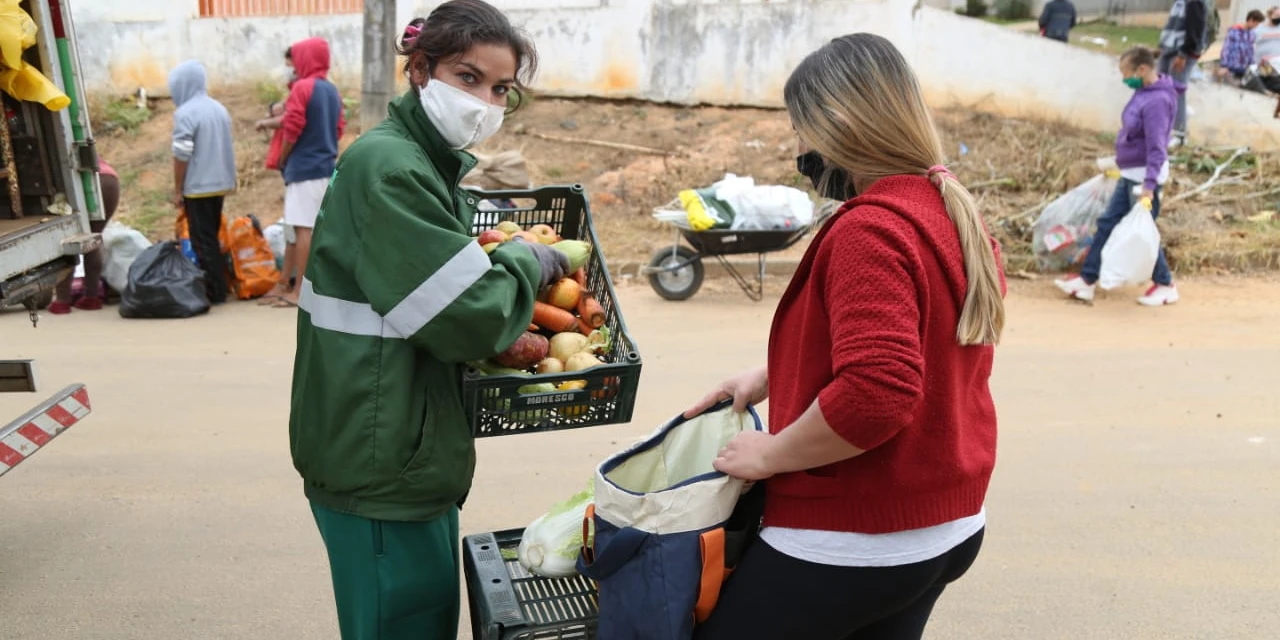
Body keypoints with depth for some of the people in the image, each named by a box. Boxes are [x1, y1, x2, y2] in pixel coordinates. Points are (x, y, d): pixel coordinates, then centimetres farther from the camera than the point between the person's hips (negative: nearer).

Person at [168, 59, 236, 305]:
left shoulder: (185, 113, -14)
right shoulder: (219, 109, 10)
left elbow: (181, 155, -16)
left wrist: (177, 190, -9)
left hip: (198, 187, -7)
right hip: (220, 184, 7)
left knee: (203, 241, -1)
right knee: (213, 237, 15)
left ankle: (214, 292, 0)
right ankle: (219, 287, 19)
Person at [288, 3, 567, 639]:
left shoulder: (432, 162, 12)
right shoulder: (388, 167, -20)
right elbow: (470, 318, -24)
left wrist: (502, 258, 7)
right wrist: (528, 260, -8)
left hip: (414, 449, 10)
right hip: (381, 462, -10)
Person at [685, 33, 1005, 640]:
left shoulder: (870, 230, -23)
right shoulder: (958, 217, 7)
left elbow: (876, 394, -33)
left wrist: (770, 454, -18)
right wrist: (770, 377, 12)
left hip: (851, 542, -9)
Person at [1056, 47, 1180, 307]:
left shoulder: (1157, 101, -22)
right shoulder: (1143, 93, 6)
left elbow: (1157, 147, -26)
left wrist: (1149, 183, -31)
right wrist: (1120, 162, 24)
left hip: (1144, 177, -10)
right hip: (1129, 175, 10)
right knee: (1107, 224, 11)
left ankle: (1165, 286, 17)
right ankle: (1087, 280, 17)